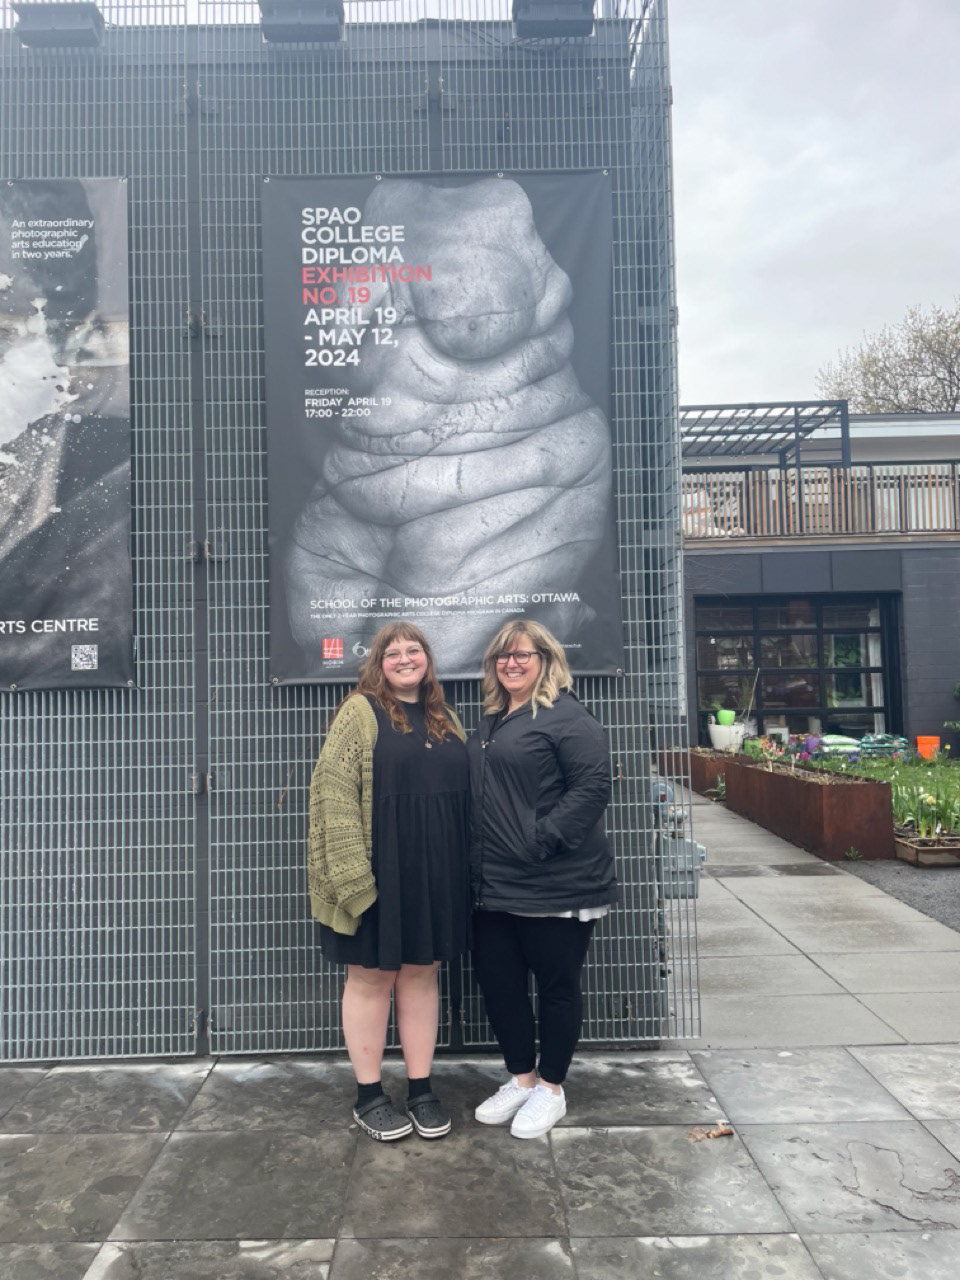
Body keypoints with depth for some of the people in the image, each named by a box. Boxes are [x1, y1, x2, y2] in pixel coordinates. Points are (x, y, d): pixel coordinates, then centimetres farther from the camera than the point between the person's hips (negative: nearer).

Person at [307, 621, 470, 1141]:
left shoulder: (445, 719, 12)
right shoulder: (360, 713, -7)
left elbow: (463, 794, 17)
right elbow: (333, 794, -14)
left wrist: (462, 868, 11)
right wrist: (352, 873, -20)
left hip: (434, 875, 6)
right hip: (378, 876, -5)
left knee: (421, 976, 14)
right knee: (370, 977, 7)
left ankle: (421, 1090, 26)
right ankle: (369, 1095, 22)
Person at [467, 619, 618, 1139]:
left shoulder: (566, 717, -11)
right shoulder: (491, 723, 15)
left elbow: (593, 786, -19)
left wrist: (541, 840, -22)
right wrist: (477, 858, 12)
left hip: (556, 885, -8)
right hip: (496, 886, 8)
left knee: (556, 984, 8)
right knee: (496, 980, 14)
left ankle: (550, 1088, 26)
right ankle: (521, 1077, 34)